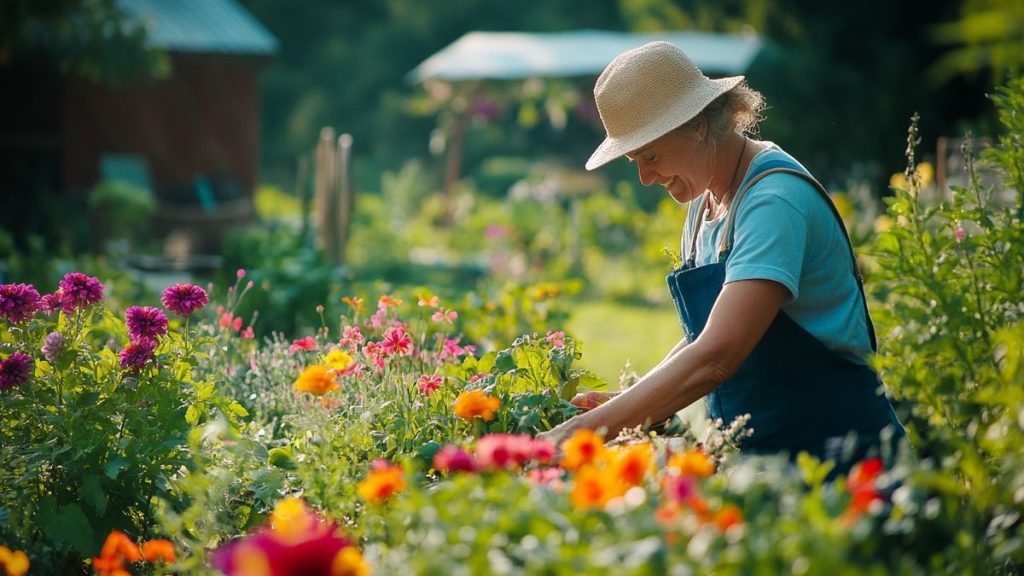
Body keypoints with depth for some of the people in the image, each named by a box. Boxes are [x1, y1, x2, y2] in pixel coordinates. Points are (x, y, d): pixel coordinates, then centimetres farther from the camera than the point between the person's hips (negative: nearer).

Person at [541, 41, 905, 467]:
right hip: (760, 452, 7)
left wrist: (590, 428, -29)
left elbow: (715, 359, -27)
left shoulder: (774, 200, -18)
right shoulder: (705, 199, 8)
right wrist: (625, 405, -1)